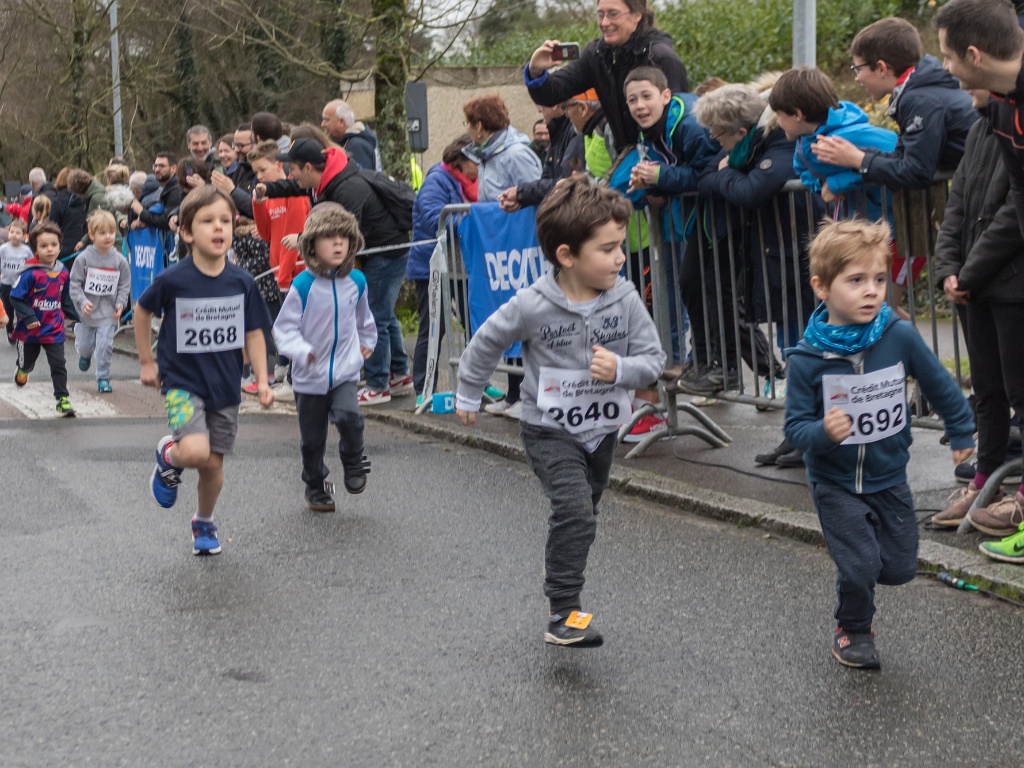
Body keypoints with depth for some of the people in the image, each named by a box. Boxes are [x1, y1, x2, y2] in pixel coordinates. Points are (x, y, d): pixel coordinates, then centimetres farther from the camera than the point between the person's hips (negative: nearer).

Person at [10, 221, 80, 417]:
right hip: (30, 330, -2)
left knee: (58, 365, -6)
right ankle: (22, 371, 54)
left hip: (54, 330, 2)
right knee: (27, 363, 20)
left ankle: (62, 399, 0)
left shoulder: (63, 272, -2)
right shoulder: (30, 274, -19)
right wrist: (28, 318, -25)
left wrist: (75, 316, 16)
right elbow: (16, 297, -18)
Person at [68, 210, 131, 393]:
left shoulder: (119, 260, -4)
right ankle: (85, 355, 48)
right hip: (87, 311, 0)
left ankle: (103, 378, 6)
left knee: (105, 345, -7)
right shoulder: (83, 258, -9)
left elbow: (124, 286, 4)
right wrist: (82, 302, -19)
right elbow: (74, 284, -6)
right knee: (84, 344, 12)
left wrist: (120, 303, -10)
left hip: (108, 313, 0)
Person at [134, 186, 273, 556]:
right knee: (195, 452, -25)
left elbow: (253, 333, 3)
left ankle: (204, 523, 39)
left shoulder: (242, 282, -7)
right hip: (182, 382, -3)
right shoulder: (172, 280, -15)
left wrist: (262, 381, -4)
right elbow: (142, 311, 3)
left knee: (213, 465, 11)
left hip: (225, 386, 3)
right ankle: (168, 457, 12)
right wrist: (147, 362, 7)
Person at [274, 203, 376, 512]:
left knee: (348, 416, -23)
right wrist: (301, 351, -28)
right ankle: (316, 487, 31)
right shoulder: (303, 285, -15)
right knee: (312, 439, 10)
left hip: (346, 371, 1)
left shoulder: (356, 281, -1)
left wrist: (367, 342, 32)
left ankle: (353, 463, 5)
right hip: (310, 376, -1)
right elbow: (284, 327, -12)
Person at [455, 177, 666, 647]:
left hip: (601, 430, 5)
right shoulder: (532, 306, -20)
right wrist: (468, 394, 9)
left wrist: (621, 369, -26)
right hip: (549, 431, -5)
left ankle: (561, 595, 43)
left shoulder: (626, 300, -11)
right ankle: (563, 614, -17)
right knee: (575, 510, -23)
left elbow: (654, 358, -5)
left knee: (579, 518, 20)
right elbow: (487, 342, -3)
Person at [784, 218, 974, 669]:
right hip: (835, 483, -3)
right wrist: (822, 433, -37)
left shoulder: (900, 337, -16)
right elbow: (795, 426, -16)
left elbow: (939, 386, 1)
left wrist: (962, 433, 13)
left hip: (889, 477, 3)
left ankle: (857, 582, 43)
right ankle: (852, 630, 21)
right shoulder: (808, 360, -21)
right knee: (860, 565, -9)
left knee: (900, 568, 9)